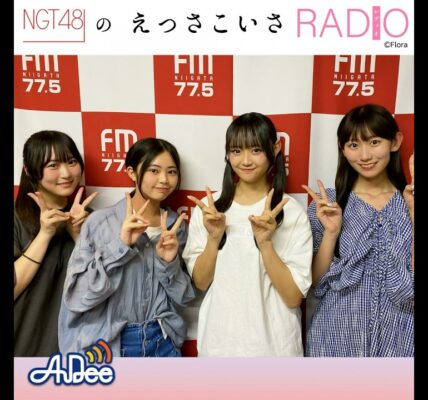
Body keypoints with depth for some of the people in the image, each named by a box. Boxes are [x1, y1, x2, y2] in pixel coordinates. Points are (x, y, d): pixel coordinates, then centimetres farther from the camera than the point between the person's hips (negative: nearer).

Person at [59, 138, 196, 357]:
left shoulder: (176, 225, -1)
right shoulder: (100, 222, -13)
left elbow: (182, 297, 3)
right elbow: (75, 298, -17)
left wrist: (169, 263, -15)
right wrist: (119, 246, -25)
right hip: (105, 346, -3)